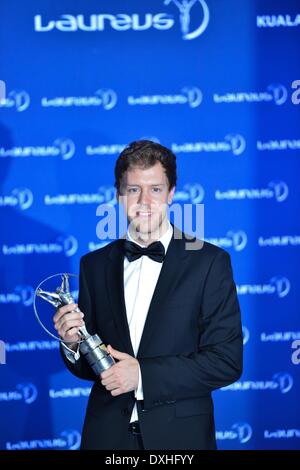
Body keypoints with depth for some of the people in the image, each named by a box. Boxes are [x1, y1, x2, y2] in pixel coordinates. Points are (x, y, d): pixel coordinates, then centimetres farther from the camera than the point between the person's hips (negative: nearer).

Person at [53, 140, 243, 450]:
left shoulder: (210, 262, -6)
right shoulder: (94, 265, 5)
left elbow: (227, 361, -11)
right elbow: (87, 366, 9)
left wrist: (143, 375, -17)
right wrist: (73, 343, -13)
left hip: (179, 436, -2)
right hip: (108, 435, 3)